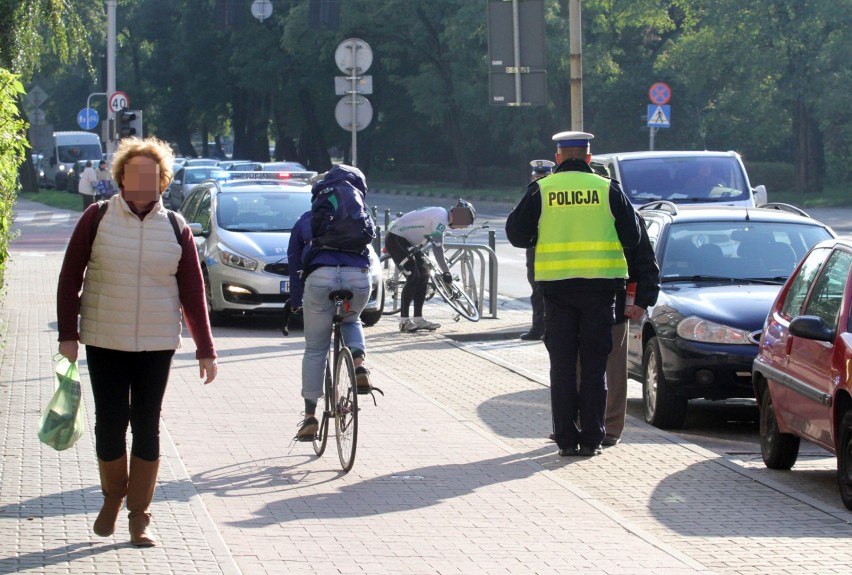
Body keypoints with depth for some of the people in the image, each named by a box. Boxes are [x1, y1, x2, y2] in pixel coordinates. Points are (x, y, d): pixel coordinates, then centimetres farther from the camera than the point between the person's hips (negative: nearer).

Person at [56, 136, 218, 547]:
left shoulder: (176, 229, 2)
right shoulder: (97, 219, -1)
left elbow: (193, 293, 4)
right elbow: (70, 277, 2)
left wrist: (205, 349, 2)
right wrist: (68, 335, -3)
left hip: (157, 344, 1)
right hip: (105, 342, -1)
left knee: (147, 428, 1)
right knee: (110, 424, 0)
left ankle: (139, 516, 10)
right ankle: (112, 498, 25)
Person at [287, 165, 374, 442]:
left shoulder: (306, 219, 27)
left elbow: (294, 262, 25)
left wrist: (295, 302, 27)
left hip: (320, 277, -1)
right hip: (358, 276, 1)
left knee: (315, 351, 10)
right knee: (351, 321, 34)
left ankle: (310, 418, 10)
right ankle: (359, 365, 5)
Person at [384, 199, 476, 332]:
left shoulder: (441, 214, 9)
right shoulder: (440, 219, -22)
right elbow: (437, 248, -25)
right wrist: (446, 272, -20)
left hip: (406, 241, 10)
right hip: (395, 240, -10)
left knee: (423, 276, 5)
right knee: (414, 277, -15)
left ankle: (418, 319, 8)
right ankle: (404, 321, -9)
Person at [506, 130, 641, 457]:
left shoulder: (541, 190, 0)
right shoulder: (607, 189, 0)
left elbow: (516, 234, 2)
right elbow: (632, 237, 2)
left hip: (557, 284, 0)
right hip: (599, 286, 0)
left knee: (562, 365, 6)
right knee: (594, 364, 5)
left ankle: (566, 439, 4)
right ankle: (591, 439, 2)